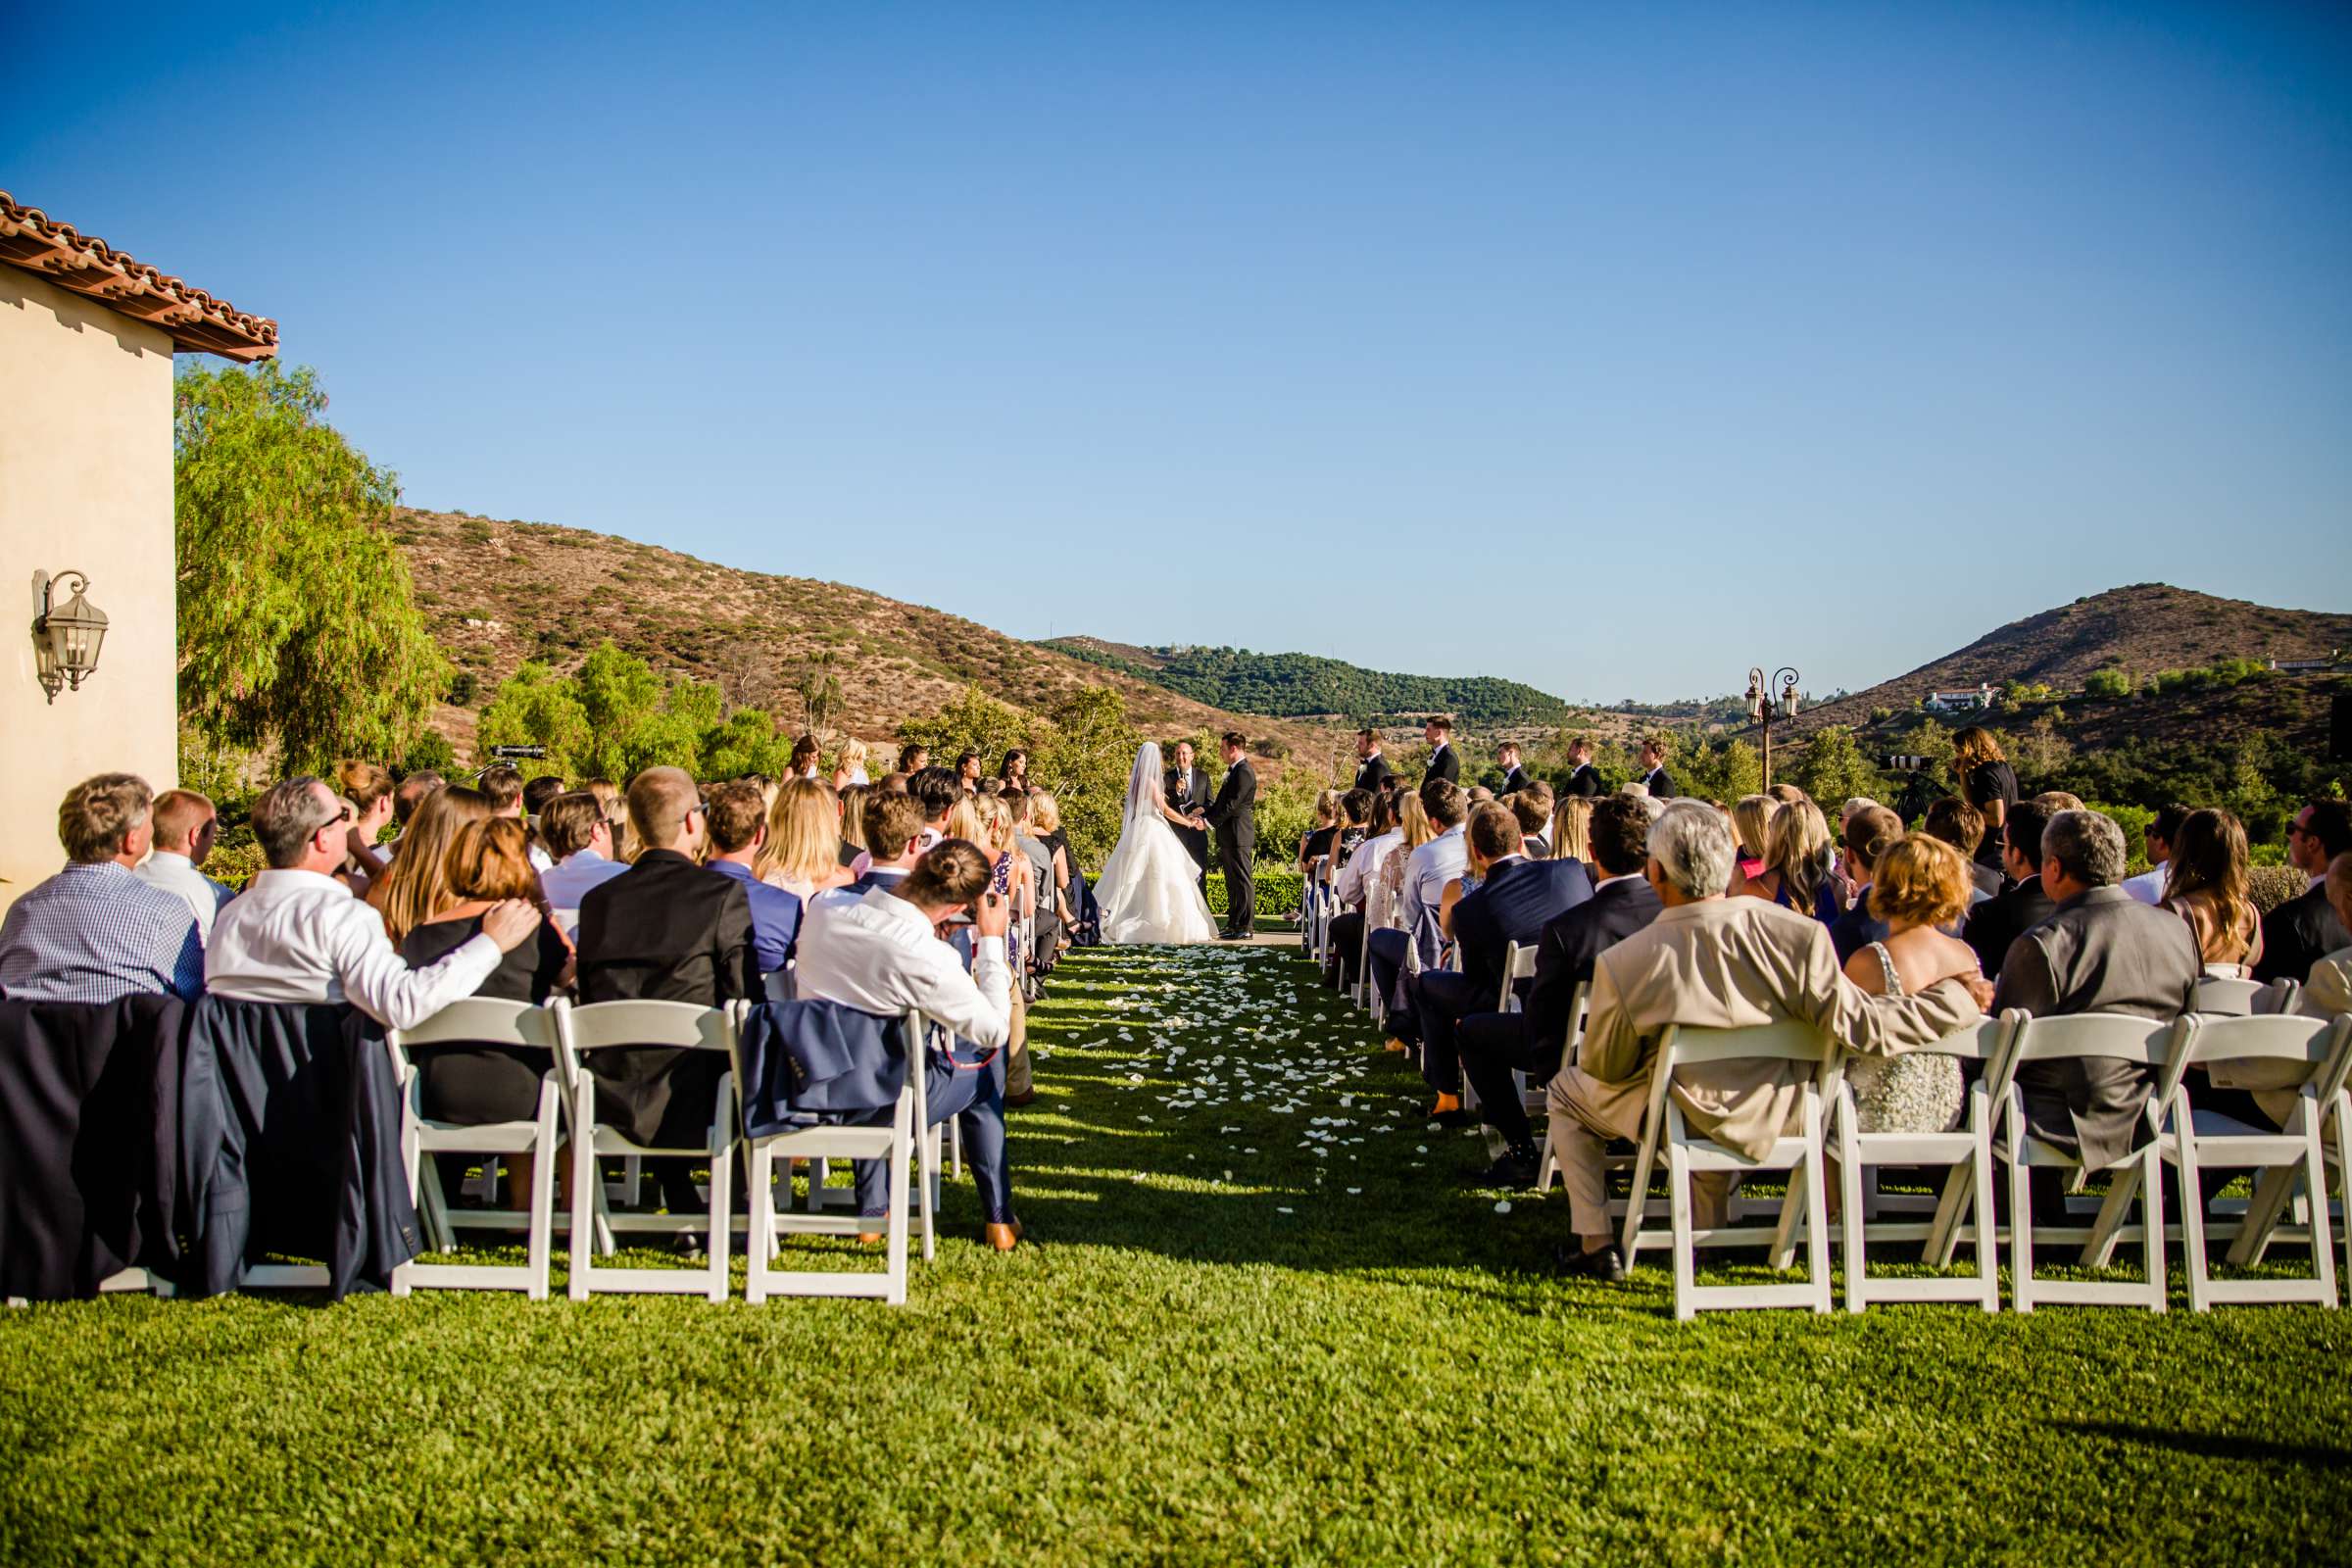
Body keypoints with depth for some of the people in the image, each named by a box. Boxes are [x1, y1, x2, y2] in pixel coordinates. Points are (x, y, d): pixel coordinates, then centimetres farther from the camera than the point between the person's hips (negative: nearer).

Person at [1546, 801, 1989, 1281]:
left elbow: (1604, 1069, -11)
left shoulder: (1622, 964, -26)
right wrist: (1957, 998, -4)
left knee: (1566, 1091, 23)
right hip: (1774, 1120, 3)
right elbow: (1862, 1026, -19)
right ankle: (1708, 1232, 45)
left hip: (1680, 1122, -3)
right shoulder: (1797, 935, -26)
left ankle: (1595, 1245, 19)